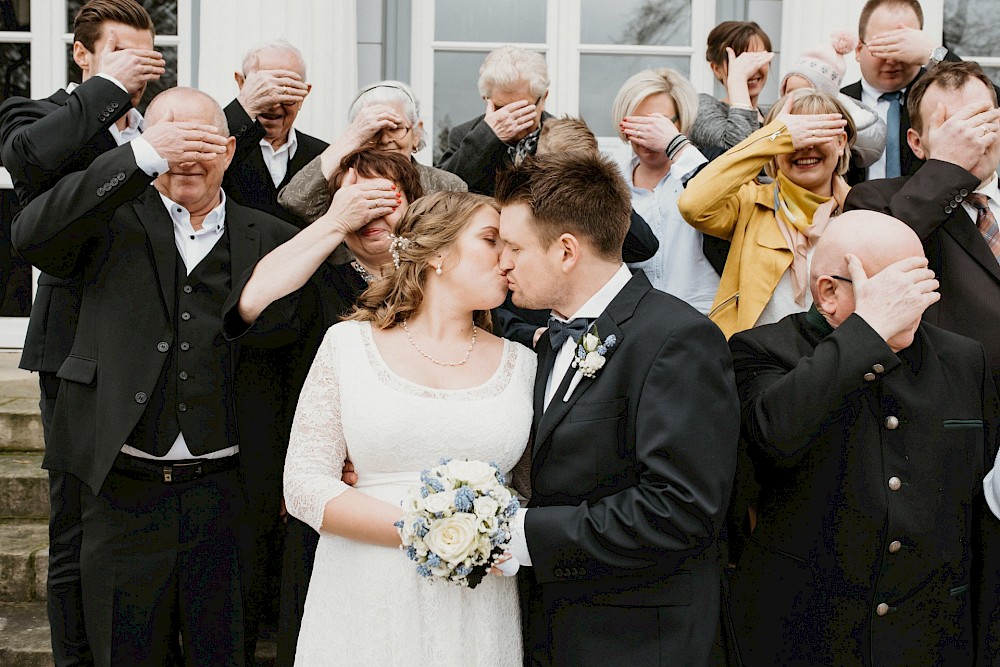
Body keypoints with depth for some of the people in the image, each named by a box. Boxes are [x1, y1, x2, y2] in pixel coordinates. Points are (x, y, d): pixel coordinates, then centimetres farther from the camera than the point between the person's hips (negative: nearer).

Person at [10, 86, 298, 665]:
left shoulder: (269, 238, 5)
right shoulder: (114, 222, 2)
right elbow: (33, 235, -18)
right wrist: (144, 157, -25)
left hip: (224, 492, 1)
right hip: (124, 492, 0)